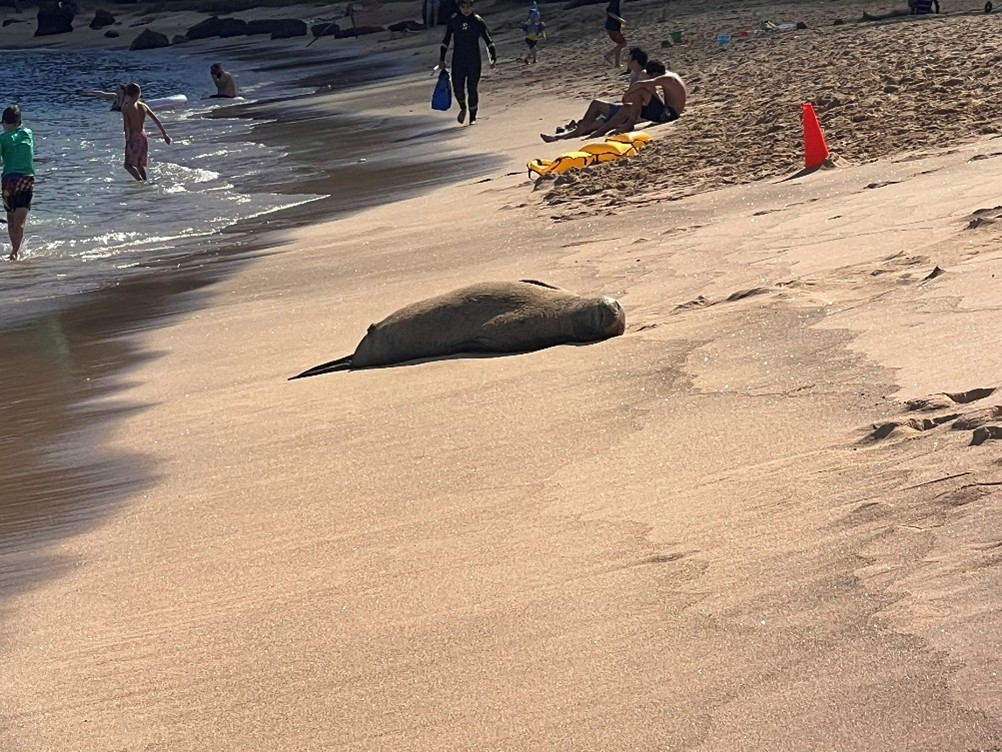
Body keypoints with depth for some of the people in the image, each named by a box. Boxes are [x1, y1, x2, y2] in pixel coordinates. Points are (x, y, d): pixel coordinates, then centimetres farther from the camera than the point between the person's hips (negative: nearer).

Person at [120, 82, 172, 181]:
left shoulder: (125, 107, -10)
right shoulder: (143, 106, 5)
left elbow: (126, 126, -17)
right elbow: (156, 120, 7)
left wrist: (127, 141, -14)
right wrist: (165, 134, 13)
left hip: (134, 137, -5)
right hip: (143, 136, 5)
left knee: (128, 164, -1)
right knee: (140, 164, 19)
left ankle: (141, 181, -20)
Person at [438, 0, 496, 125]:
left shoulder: (478, 21, -2)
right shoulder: (453, 21, 2)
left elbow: (488, 41, -1)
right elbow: (445, 42, 9)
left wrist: (493, 57, -10)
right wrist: (442, 59, 6)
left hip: (474, 62, -1)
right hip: (458, 62, 1)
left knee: (472, 89, 1)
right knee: (458, 89, -2)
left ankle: (473, 117, 17)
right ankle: (463, 108, 29)